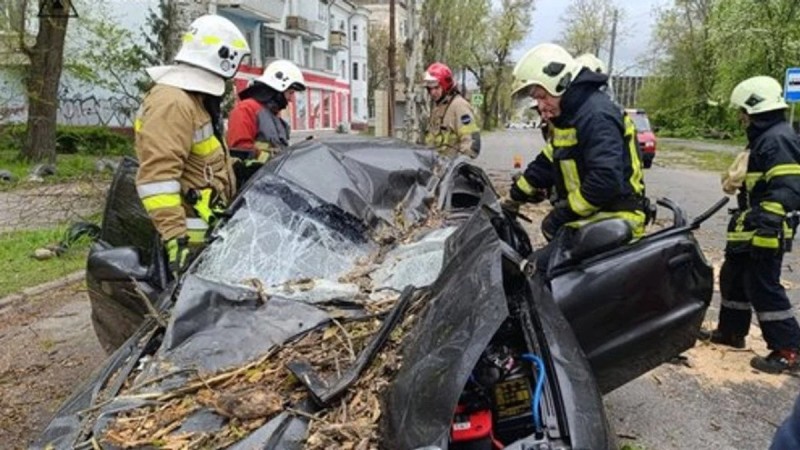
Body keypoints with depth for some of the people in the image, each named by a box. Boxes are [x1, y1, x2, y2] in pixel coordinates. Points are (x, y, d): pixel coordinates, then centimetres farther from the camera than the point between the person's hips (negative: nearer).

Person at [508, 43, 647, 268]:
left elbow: (606, 180, -28)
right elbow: (547, 162, 24)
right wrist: (515, 196, 22)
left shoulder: (596, 115, -18)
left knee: (537, 267, -18)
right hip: (588, 221, 11)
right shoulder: (567, 117, 15)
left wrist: (563, 213, -20)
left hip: (611, 226, -11)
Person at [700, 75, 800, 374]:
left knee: (763, 288, -6)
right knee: (733, 278, 18)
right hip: (749, 229, 11)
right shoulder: (763, 137, 15)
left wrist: (765, 225, -33)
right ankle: (730, 331, 33)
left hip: (765, 233, -11)